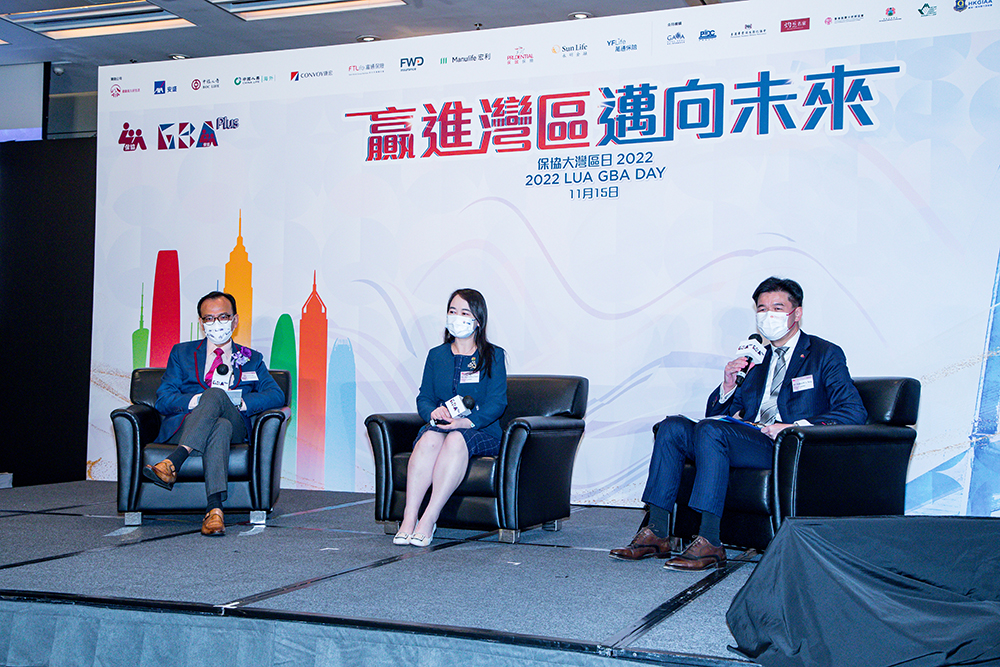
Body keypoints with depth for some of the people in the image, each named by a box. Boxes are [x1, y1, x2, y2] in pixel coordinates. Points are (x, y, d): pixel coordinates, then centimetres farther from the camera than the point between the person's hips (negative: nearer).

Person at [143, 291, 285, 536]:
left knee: (216, 394, -36)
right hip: (183, 428, 0)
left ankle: (172, 463, -51)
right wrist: (196, 400, -10)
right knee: (218, 415, -37)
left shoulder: (251, 359, 25)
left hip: (234, 429, 0)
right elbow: (163, 400, 11)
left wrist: (241, 402, -11)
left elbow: (276, 395, 8)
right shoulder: (182, 353, 25)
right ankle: (215, 507, -52)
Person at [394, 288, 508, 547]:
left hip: (481, 431, -2)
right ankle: (409, 517, -39)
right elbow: (424, 397, 13)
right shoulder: (436, 355, 19)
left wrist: (465, 421, -21)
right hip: (439, 425, 2)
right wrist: (434, 412, -13)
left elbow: (497, 402, -3)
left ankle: (429, 519, -41)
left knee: (456, 439, -37)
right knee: (430, 438, -34)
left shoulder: (493, 356, 8)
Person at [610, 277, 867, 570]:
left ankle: (709, 542, -31)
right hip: (748, 438, 7)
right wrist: (729, 385, 1)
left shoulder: (826, 355, 6)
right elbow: (715, 412, 23)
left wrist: (796, 427, -18)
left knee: (710, 429, -30)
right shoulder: (756, 358, 23)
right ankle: (657, 533, -15)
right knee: (673, 427, -11)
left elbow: (854, 412, -7)